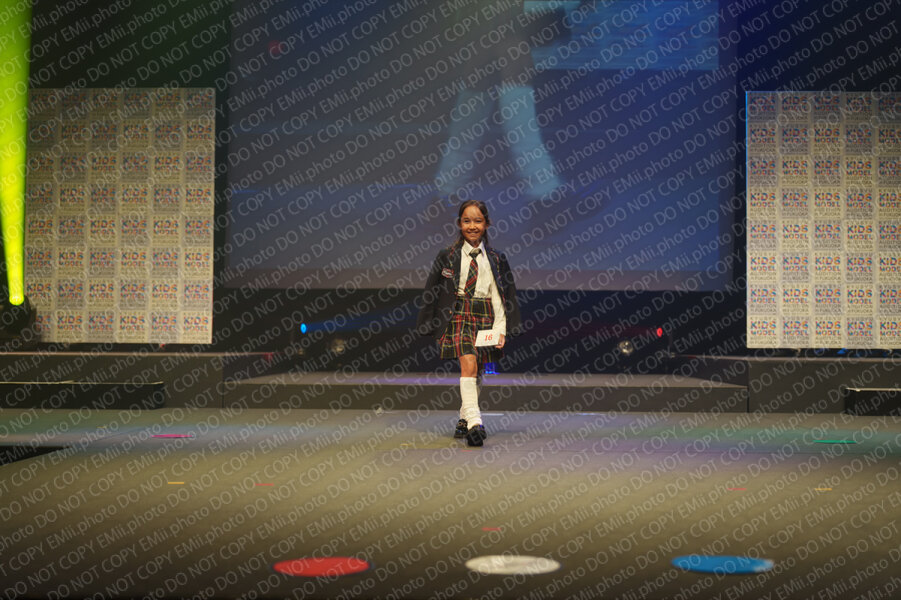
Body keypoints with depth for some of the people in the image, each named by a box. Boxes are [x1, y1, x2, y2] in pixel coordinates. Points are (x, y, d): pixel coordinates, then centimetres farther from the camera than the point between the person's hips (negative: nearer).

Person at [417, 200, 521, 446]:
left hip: (485, 318, 3)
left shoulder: (496, 259, 7)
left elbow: (501, 296, 8)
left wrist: (500, 330, -1)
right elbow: (431, 292, 8)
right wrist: (431, 325, 5)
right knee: (468, 364, -21)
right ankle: (474, 422, -28)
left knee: (476, 371, 9)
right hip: (458, 315, -3)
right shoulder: (448, 256, 3)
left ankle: (464, 419, 27)